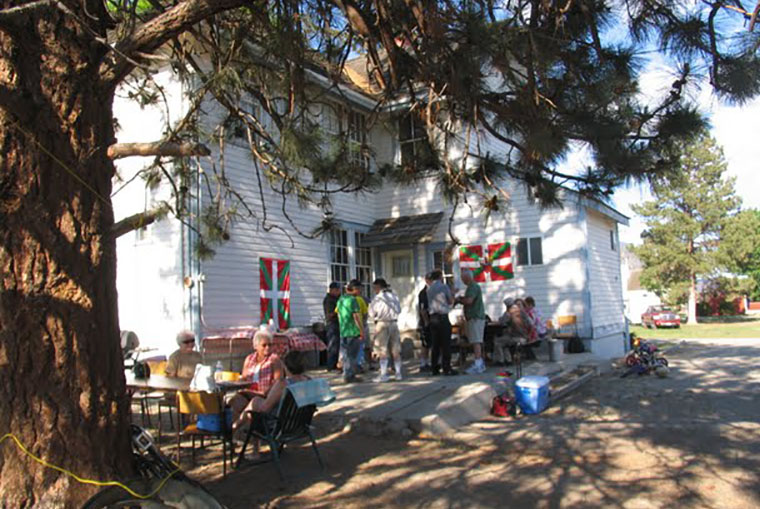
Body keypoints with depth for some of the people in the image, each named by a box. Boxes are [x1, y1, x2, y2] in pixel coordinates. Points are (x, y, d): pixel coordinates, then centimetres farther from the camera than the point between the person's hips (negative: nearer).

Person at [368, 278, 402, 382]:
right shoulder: (394, 296, 7)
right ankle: (398, 373, 15)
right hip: (394, 323, 5)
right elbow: (399, 310, 15)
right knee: (395, 350, 11)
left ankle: (383, 374, 0)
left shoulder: (378, 298, -9)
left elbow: (372, 314, -4)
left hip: (382, 324, -5)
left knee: (382, 351, 0)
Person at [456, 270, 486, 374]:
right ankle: (480, 364, 17)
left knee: (476, 341, -12)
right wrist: (461, 299, 13)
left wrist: (459, 299, -7)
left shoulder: (473, 287, -13)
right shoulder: (473, 286, 21)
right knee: (476, 341, 12)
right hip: (475, 317, 11)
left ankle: (478, 365, -14)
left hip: (475, 318, -11)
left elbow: (469, 300, -24)